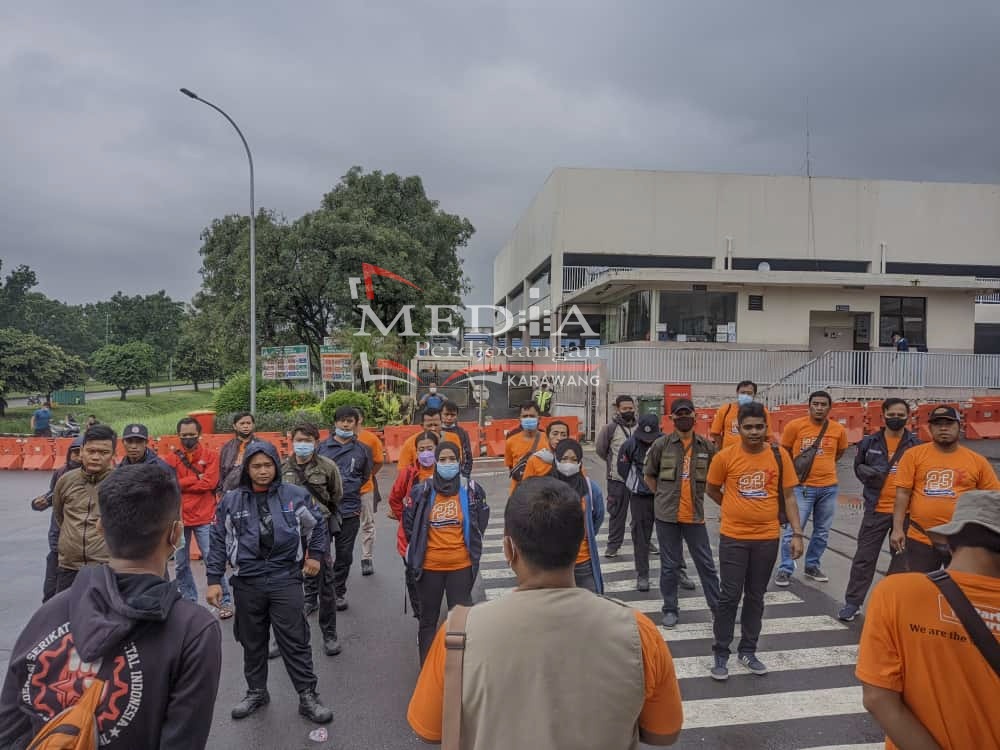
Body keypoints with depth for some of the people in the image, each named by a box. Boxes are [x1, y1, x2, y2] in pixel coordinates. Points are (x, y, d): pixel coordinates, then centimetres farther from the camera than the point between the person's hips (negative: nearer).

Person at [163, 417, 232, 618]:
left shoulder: (211, 456, -1)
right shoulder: (171, 458, 5)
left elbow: (209, 483, -12)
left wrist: (181, 484, -7)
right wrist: (196, 479, -14)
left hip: (204, 518, -3)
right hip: (179, 518, 3)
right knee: (181, 564, 10)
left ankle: (225, 601, 6)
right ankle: (189, 602, 24)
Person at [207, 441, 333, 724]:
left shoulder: (296, 496, -3)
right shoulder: (231, 501, -1)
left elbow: (317, 526, 12)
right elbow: (218, 541, 4)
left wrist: (315, 555, 8)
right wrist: (214, 579, 2)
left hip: (286, 580, -2)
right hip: (247, 583, 2)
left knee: (295, 641, 2)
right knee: (252, 642, 16)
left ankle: (307, 696, 14)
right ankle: (256, 692, 35)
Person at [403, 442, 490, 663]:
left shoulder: (472, 490, -6)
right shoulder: (421, 491, -6)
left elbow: (481, 522, 10)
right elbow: (409, 523, 9)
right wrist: (418, 550, 11)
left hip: (462, 565, 0)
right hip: (429, 566, 1)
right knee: (428, 619, 14)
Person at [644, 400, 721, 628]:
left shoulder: (707, 446, 1)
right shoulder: (661, 444, -4)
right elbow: (648, 475, 6)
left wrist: (697, 495, 9)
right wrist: (662, 496, 2)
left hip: (695, 515, 1)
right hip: (667, 515, -1)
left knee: (706, 564, 8)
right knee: (669, 565, 9)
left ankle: (717, 607, 22)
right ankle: (670, 609, 22)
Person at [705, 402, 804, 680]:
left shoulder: (780, 455, -3)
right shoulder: (725, 457, -9)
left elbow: (789, 496, 2)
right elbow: (711, 489, 6)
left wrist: (797, 534, -1)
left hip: (767, 538, 2)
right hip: (733, 537, -2)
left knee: (756, 597, 14)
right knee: (729, 596, 3)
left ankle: (748, 651, 28)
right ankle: (721, 654, 16)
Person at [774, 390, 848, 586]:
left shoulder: (839, 430, 0)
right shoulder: (795, 426, -8)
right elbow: (784, 453, 5)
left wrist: (823, 466, 13)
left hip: (829, 487, 3)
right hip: (802, 486, -3)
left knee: (822, 531, 14)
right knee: (793, 529, -3)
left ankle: (812, 566, 30)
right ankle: (785, 569, 9)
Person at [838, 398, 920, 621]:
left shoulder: (916, 444, 0)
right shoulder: (870, 442, 1)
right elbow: (858, 466, 15)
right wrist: (867, 473, -4)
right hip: (876, 509, 0)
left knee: (901, 558, 13)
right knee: (864, 557, 3)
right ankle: (852, 602, 13)